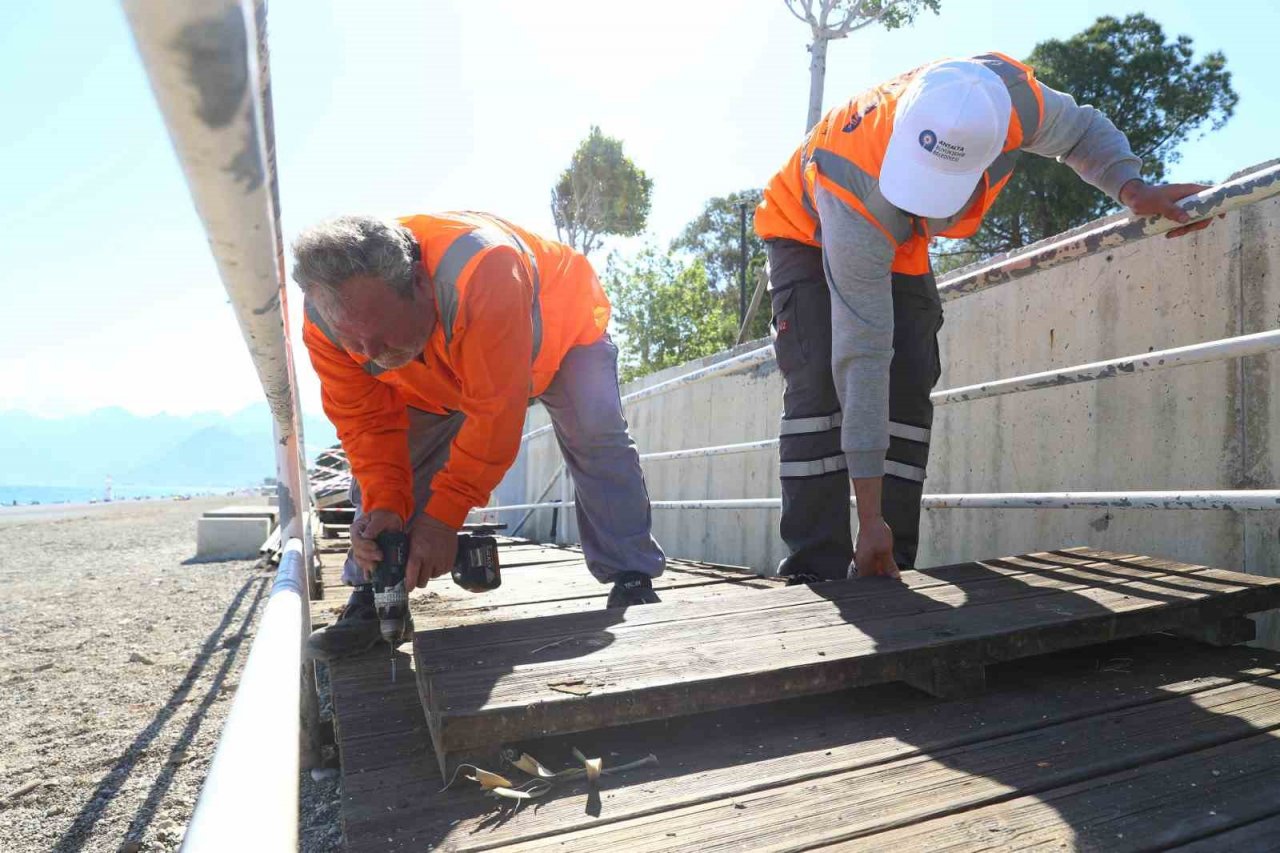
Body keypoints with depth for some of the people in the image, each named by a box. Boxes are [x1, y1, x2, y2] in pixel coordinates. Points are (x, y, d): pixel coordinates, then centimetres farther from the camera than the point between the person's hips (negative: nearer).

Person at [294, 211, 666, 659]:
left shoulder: (480, 273, -49)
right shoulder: (324, 320, -30)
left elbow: (495, 412, -44)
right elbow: (368, 422, -22)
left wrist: (443, 514, -41)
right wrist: (382, 505, -37)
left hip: (558, 331, -3)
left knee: (597, 438, -22)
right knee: (388, 448, -11)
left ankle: (632, 581, -13)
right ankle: (372, 597, -3)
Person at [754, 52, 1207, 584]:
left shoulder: (1013, 96, -32)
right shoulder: (858, 190, -43)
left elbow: (1082, 130, -3)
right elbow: (863, 356, -42)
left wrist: (1133, 191, -24)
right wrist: (869, 516, -40)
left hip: (900, 246, 5)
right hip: (809, 235, -4)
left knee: (910, 392, -8)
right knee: (821, 387, -24)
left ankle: (888, 574, -1)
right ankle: (814, 577, -19)